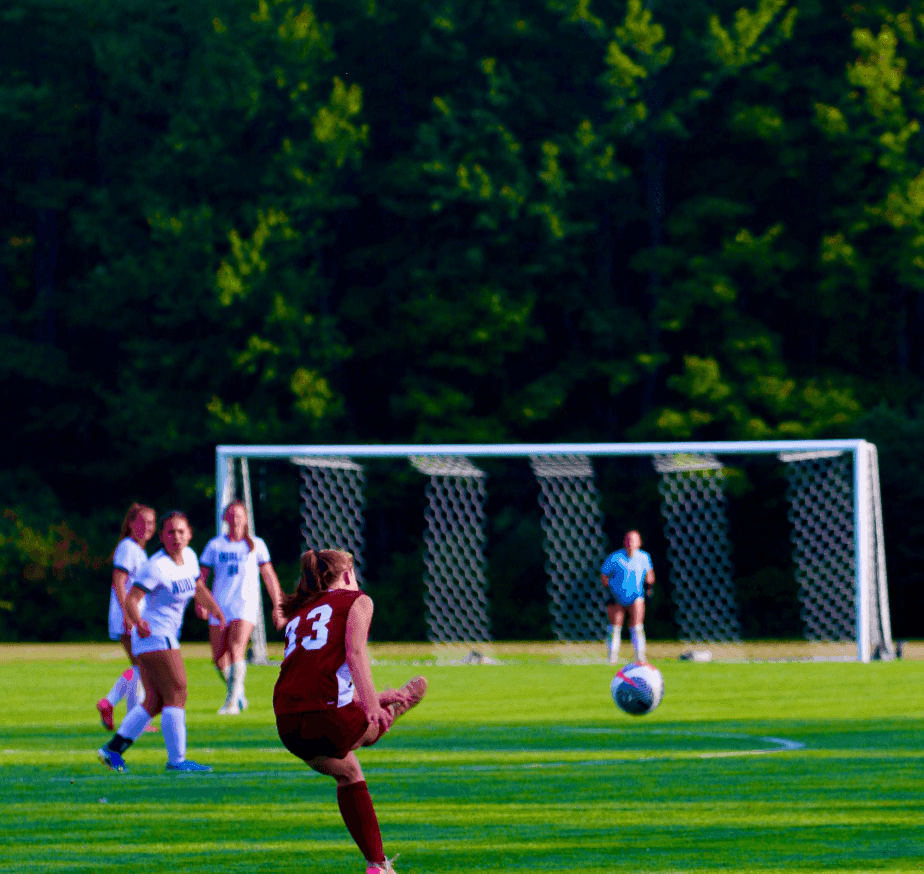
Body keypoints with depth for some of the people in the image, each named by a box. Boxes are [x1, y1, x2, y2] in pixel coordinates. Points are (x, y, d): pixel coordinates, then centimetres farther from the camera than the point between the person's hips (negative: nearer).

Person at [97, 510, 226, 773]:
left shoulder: (189, 557, 7)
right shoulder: (156, 566, -18)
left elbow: (198, 588, 25)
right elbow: (131, 598, -25)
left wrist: (214, 608, 10)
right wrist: (138, 622, -43)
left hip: (166, 637, 9)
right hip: (156, 634, -9)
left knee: (155, 701, 11)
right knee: (176, 695, -10)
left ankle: (113, 749, 14)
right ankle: (177, 759, -8)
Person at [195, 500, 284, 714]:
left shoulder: (256, 545, 7)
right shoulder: (215, 545, 9)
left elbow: (269, 576, 11)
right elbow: (201, 576, 9)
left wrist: (277, 606, 8)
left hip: (246, 606, -3)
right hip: (219, 607, 3)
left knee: (236, 650, -21)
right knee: (219, 658, 1)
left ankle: (232, 701, -20)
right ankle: (238, 693, 24)